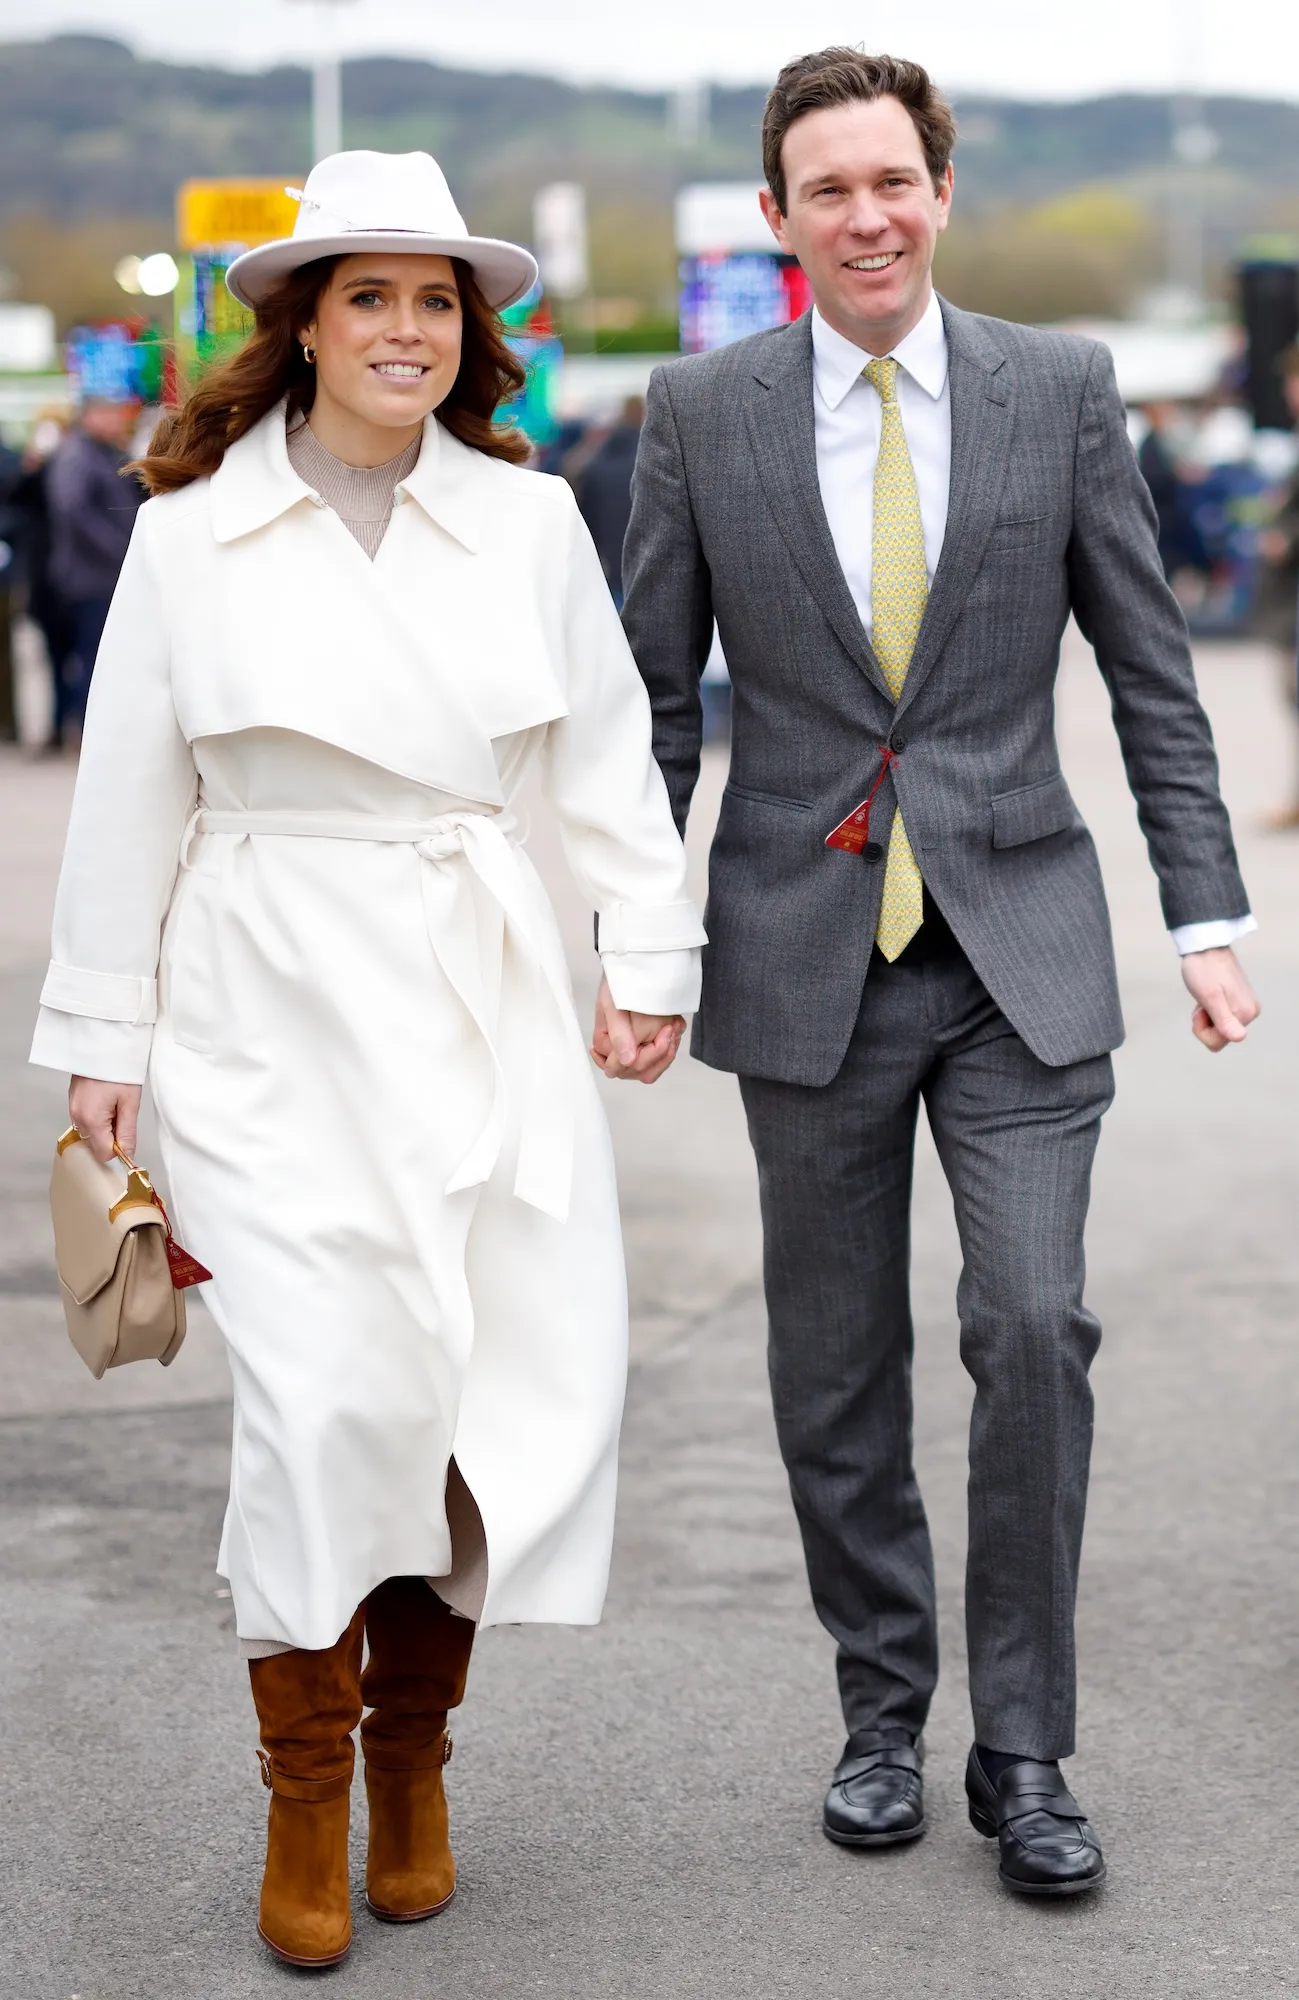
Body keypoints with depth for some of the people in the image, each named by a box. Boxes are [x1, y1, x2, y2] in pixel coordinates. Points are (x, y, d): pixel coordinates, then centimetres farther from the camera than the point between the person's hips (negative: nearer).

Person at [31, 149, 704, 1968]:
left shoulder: (530, 520, 6)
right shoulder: (194, 531, 1)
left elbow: (609, 758, 12)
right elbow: (130, 801, 5)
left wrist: (651, 961, 8)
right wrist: (102, 1037, 6)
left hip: (484, 999, 3)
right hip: (274, 1010, -2)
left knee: (528, 1375, 0)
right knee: (325, 1394, -12)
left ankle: (413, 1755, 21)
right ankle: (304, 1803, 6)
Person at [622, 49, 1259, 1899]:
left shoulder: (1061, 389, 1)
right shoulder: (703, 412, 2)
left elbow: (1152, 676, 4)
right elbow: (656, 700, 6)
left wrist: (1209, 918, -1)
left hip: (1019, 947, -1)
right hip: (806, 958, 1)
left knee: (1035, 1327, -10)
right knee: (836, 1367, 8)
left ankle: (1023, 1750, 3)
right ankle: (884, 1709, 26)